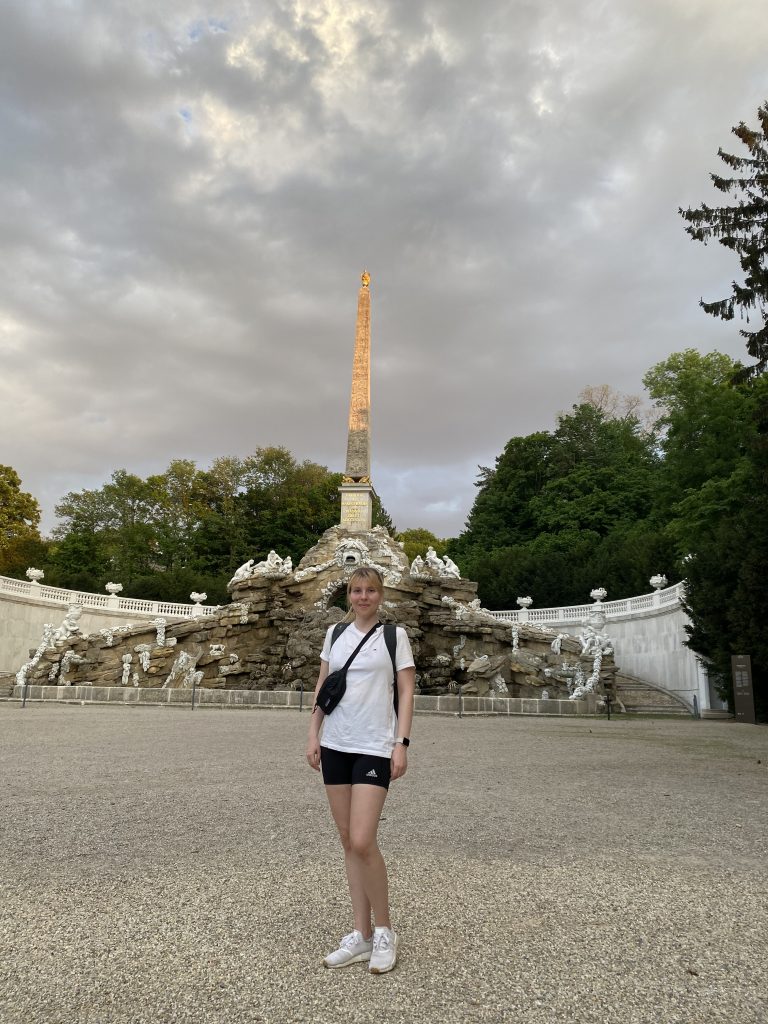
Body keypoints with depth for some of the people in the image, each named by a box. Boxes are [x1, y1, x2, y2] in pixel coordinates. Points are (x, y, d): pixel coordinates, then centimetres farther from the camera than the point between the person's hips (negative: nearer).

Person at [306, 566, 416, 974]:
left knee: (363, 842, -10)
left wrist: (402, 743, -10)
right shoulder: (335, 633, 9)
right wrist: (313, 735, 6)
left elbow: (406, 692, -3)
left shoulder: (394, 635, -2)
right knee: (347, 840, 9)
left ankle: (383, 930, 13)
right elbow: (322, 687, 13)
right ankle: (361, 934, 21)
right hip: (336, 745, 5)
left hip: (375, 747, -5)